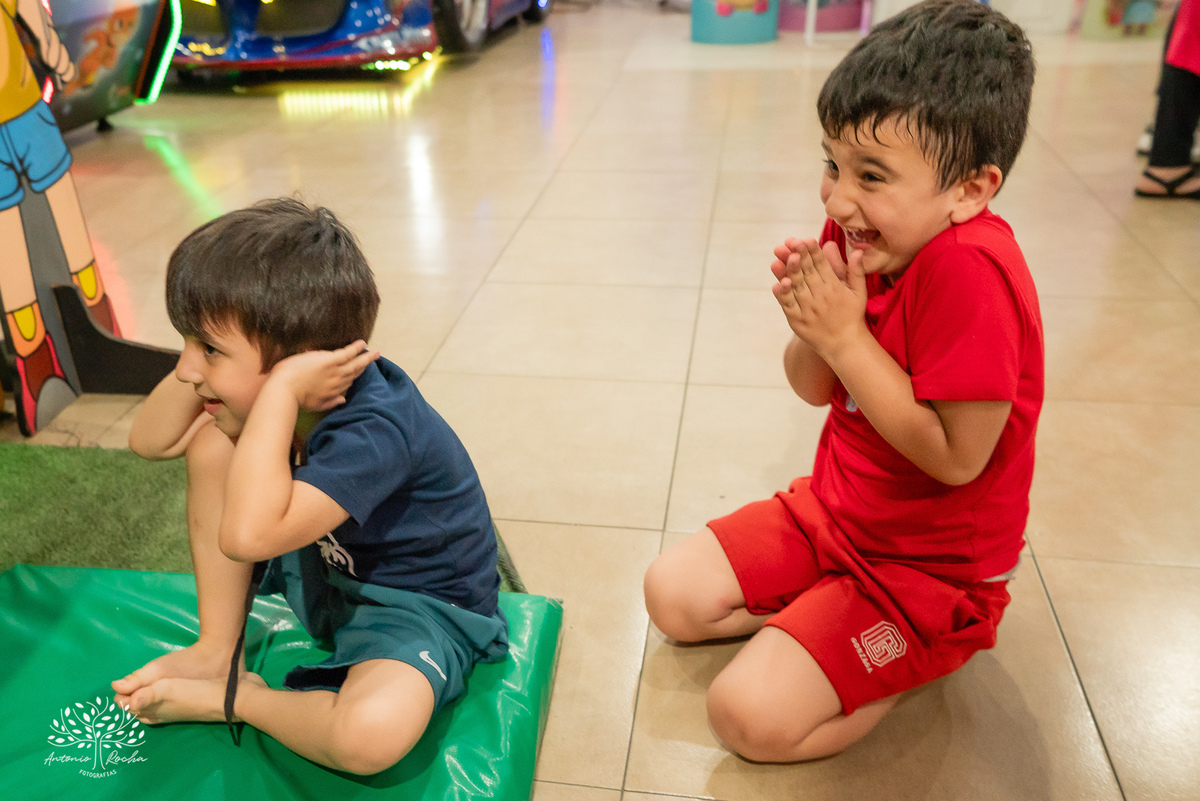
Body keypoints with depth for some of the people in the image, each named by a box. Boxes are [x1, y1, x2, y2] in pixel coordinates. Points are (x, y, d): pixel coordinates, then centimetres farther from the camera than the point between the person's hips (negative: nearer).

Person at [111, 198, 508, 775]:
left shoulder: (376, 430, -35)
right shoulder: (255, 381, -9)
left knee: (372, 732, -39)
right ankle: (217, 651, 4)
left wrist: (280, 390, -43)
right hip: (323, 573, 8)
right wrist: (202, 352, -15)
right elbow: (148, 442, 1)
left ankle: (228, 699, -6)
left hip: (421, 604, -7)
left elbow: (247, 536, -47)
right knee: (211, 441, -4)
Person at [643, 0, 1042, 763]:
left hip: (932, 566, -7)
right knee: (673, 594, 4)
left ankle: (930, 654, 6)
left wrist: (844, 334, -29)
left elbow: (957, 457, -30)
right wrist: (811, 328, -19)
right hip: (833, 509, 8)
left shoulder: (968, 271, -30)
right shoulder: (865, 235, -6)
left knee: (750, 715, -15)